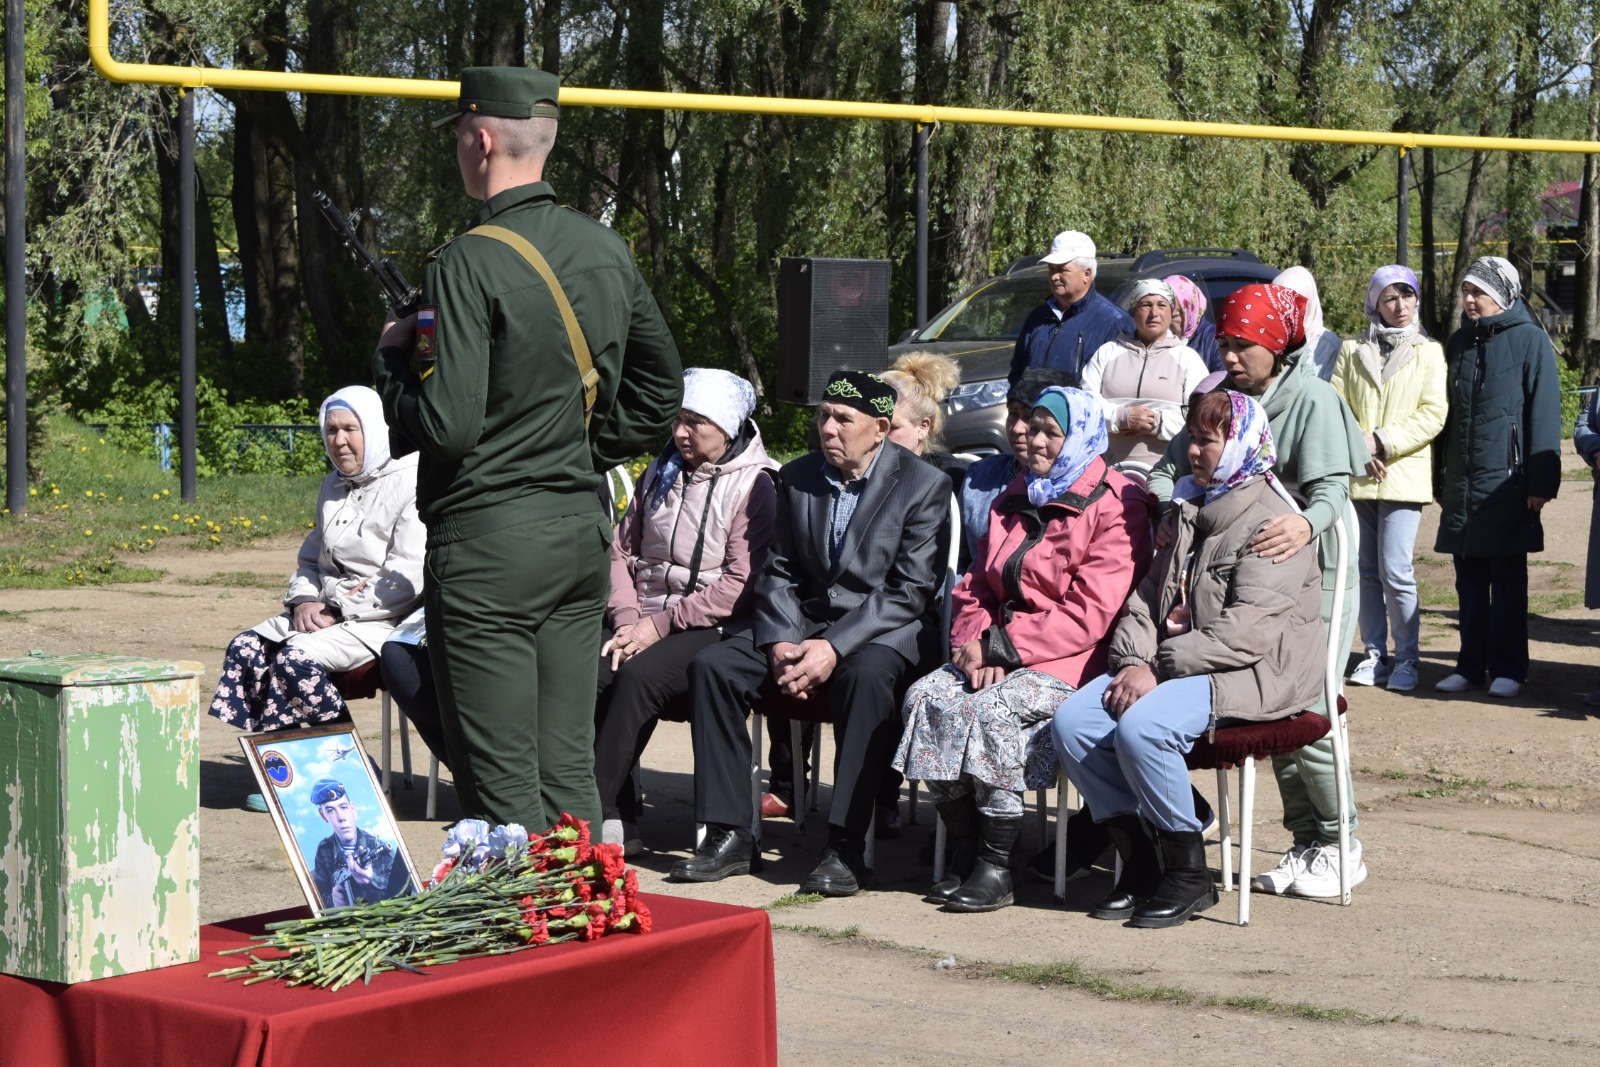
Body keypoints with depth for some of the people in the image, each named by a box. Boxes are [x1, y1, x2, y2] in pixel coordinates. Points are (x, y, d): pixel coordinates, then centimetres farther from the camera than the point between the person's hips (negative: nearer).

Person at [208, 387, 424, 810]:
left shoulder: (409, 484, -9)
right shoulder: (334, 487, 19)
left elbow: (408, 578, -17)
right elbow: (310, 558, 25)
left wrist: (338, 610, -17)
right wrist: (304, 600, 2)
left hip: (381, 619, -8)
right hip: (327, 613, 8)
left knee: (297, 659, -29)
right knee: (245, 650, -15)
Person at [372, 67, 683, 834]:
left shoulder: (470, 263, -15)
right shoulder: (609, 250, 8)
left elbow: (446, 426, -19)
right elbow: (660, 389, 16)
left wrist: (391, 357, -2)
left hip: (489, 542, -7)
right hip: (583, 530, 7)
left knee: (501, 784, -2)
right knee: (569, 768, 13)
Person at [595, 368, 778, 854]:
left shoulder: (755, 486, -3)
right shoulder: (660, 474, 18)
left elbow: (741, 584, -11)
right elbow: (621, 550, 15)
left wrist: (661, 624, -15)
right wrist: (626, 619, -3)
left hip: (709, 628, -5)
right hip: (643, 620, 6)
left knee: (639, 674, -34)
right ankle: (619, 821, -24)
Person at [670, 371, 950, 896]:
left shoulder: (923, 485, -6)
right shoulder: (796, 478, 10)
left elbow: (910, 591, -13)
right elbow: (778, 572, 10)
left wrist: (835, 647, -22)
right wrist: (781, 642, -10)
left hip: (885, 630, -5)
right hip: (802, 620, 5)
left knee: (866, 677, -39)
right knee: (713, 665, -19)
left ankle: (846, 848, -35)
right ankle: (729, 835, -16)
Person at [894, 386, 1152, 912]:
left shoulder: (1115, 507, -6)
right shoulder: (1016, 498, 19)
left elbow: (1090, 612, -15)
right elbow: (975, 586, 19)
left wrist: (1005, 647, -16)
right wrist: (973, 641, -3)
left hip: (1073, 662, -7)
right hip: (997, 653, 7)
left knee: (991, 707, -32)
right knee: (927, 697, -19)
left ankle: (996, 868, -22)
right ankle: (964, 854, -14)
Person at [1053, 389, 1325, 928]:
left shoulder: (1272, 524, -10)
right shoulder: (1187, 510, 19)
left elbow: (1247, 630, -20)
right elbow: (1148, 595, 15)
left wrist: (1160, 668, -20)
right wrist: (1134, 659, -5)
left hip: (1249, 675, -8)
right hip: (1175, 666, 9)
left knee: (1141, 726, -31)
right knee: (1072, 720, -12)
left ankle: (1189, 873, -15)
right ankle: (1137, 859, -4)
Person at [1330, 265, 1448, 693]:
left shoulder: (1428, 353, 6)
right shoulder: (1353, 352, 13)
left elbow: (1433, 415, -4)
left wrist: (1381, 442, -12)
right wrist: (1356, 448, -11)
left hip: (1403, 476, -3)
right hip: (1355, 477, 3)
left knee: (1395, 572, -9)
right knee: (1366, 571, 5)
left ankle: (1406, 659, 1)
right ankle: (1374, 656, 14)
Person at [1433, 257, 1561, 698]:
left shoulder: (1529, 340, -4)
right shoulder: (1459, 343, 13)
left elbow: (1544, 413, -7)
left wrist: (1541, 481, -12)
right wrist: (1439, 478, 14)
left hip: (1507, 480, -5)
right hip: (1461, 480, 5)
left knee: (1507, 577, 2)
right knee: (1469, 578, 8)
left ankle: (1507, 667, 7)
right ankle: (1471, 664, 14)